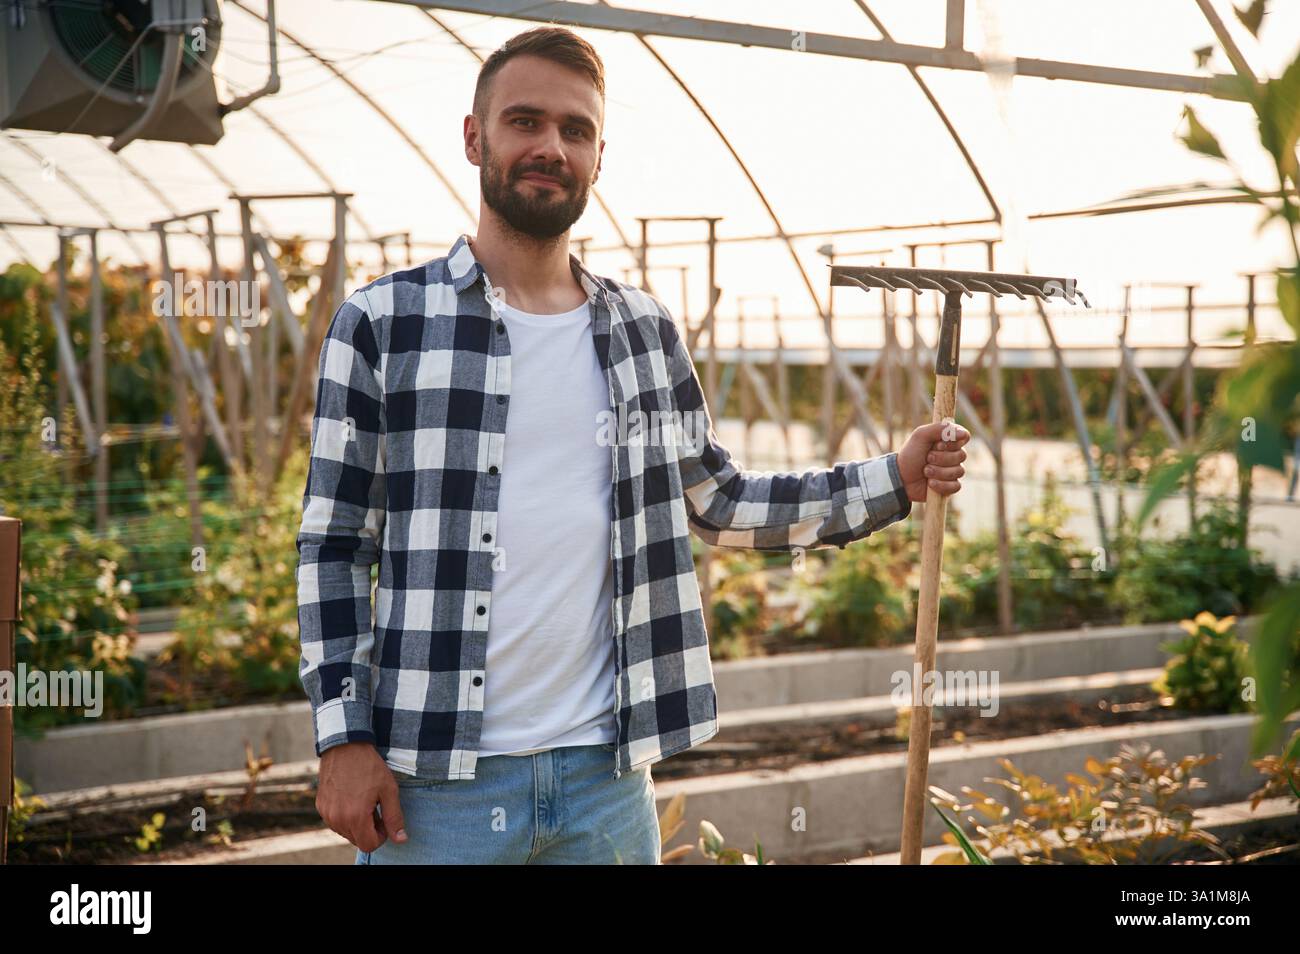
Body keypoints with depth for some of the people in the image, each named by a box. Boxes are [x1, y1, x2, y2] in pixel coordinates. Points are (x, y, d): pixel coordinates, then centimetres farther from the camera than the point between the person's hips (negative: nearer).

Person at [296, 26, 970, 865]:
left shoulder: (647, 333, 10)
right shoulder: (383, 324, -2)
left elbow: (720, 503, 15)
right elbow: (334, 548, -1)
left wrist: (895, 480, 6)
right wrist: (344, 738, -7)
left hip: (608, 773, 4)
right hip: (435, 779, -3)